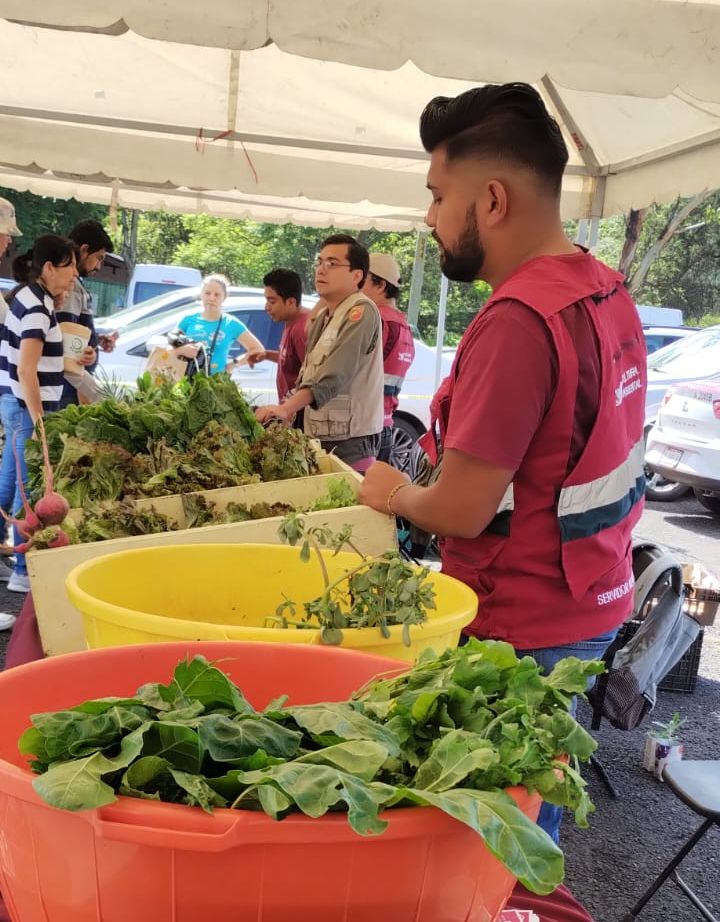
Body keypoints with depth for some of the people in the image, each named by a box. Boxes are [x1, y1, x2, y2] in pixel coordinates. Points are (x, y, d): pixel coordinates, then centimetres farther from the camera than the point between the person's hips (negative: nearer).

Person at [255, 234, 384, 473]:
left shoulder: (361, 311, -13)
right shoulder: (321, 316, 16)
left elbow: (334, 374, -26)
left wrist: (287, 408, -32)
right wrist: (288, 411, 10)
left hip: (350, 439, -8)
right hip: (319, 435, 8)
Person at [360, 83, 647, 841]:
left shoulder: (519, 318, -25)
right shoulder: (606, 290, 6)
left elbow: (462, 510, -24)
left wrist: (395, 494, -3)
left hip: (520, 631, -9)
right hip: (592, 605, 9)